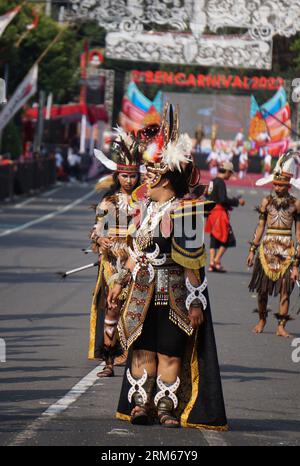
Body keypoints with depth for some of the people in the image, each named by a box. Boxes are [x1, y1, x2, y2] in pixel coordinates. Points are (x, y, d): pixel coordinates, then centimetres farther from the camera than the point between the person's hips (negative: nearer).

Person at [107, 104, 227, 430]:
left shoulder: (183, 211, -13)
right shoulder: (148, 209, 10)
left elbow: (191, 262, -14)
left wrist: (195, 302, -15)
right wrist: (120, 283, 19)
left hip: (174, 297, -7)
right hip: (144, 295, 7)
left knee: (170, 354, -1)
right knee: (142, 350, 6)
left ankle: (166, 408, 5)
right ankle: (141, 405, 11)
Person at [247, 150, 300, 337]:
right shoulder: (267, 202, 6)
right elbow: (260, 227, 12)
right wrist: (253, 250, 9)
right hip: (267, 248, 1)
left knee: (285, 290, -5)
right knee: (262, 288, 2)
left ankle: (281, 326, -1)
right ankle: (262, 320, 21)